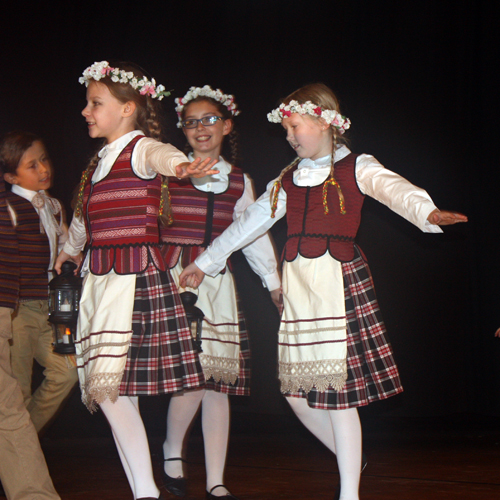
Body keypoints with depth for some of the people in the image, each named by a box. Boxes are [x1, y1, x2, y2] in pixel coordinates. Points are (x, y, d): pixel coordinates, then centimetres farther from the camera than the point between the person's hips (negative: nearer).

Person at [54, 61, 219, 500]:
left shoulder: (141, 149, -5)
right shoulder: (99, 161, 19)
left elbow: (163, 155, -31)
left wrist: (180, 165, -54)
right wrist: (68, 250, 52)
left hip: (135, 276, -8)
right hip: (99, 277, 8)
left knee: (110, 387, -14)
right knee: (104, 389, 4)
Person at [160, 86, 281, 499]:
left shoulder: (239, 182, 13)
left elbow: (253, 234, 20)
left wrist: (275, 283, 20)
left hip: (217, 285, 4)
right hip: (172, 280, -3)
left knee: (218, 381, 2)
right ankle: (172, 451, 14)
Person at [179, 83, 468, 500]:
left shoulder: (356, 168, 1)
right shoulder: (289, 180, 17)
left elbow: (395, 189, -18)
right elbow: (251, 222, 26)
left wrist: (429, 213, -39)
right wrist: (206, 261, 31)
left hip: (340, 278, -6)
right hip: (298, 282, 6)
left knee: (338, 388, -6)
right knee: (298, 391, 5)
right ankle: (352, 462, 27)